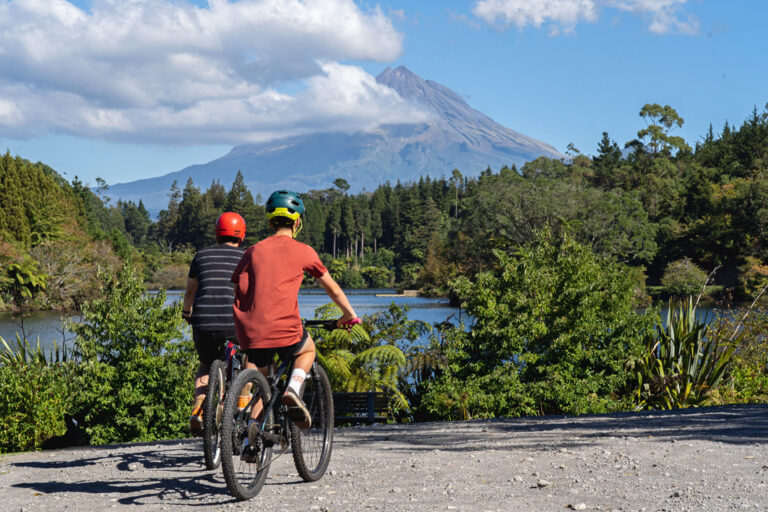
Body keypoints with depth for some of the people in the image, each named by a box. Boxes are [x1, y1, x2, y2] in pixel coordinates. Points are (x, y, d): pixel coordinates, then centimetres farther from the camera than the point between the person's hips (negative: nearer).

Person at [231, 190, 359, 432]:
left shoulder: (253, 251, 12)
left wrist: (241, 333, 26)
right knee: (307, 349, 29)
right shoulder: (303, 251, 6)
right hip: (285, 330, -2)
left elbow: (237, 293, 14)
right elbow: (331, 287, 17)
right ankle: (293, 389, 4)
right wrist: (349, 314, 32)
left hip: (253, 334, 3)